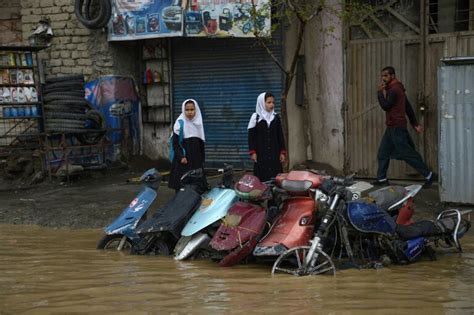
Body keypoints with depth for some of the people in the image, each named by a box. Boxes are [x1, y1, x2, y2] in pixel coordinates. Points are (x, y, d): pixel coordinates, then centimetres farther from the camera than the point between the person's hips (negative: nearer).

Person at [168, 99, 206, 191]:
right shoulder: (180, 123, -4)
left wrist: (202, 160, 14)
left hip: (196, 160, 4)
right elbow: (175, 143, -7)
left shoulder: (198, 123, 10)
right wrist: (181, 157, -18)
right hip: (183, 161, -4)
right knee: (181, 186, -6)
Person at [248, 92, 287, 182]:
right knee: (262, 176, -5)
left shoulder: (276, 118, 8)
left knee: (275, 176, -1)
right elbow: (251, 136, -1)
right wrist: (253, 152, -8)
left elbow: (280, 135, 11)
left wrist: (282, 152, 6)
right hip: (261, 153, -3)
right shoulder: (256, 117, -1)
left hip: (274, 153, 3)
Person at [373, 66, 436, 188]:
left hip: (397, 127, -10)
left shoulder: (394, 89, -14)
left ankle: (428, 175, -4)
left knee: (407, 153, -8)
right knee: (382, 153, 10)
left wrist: (380, 92, -10)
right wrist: (415, 124, 19)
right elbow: (408, 108, 19)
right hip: (392, 127, 10)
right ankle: (382, 179, 13)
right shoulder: (396, 89, 18)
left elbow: (386, 106, -19)